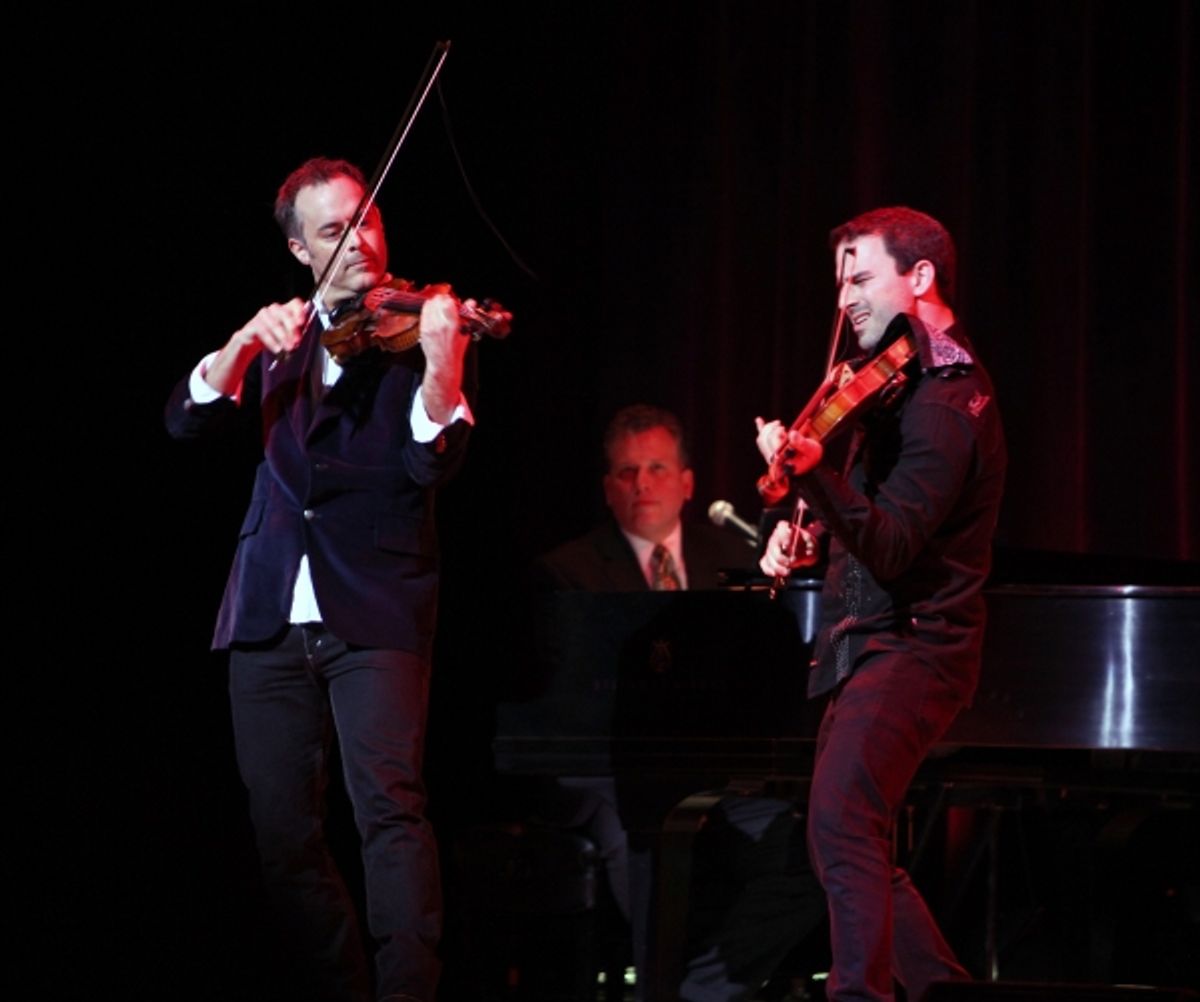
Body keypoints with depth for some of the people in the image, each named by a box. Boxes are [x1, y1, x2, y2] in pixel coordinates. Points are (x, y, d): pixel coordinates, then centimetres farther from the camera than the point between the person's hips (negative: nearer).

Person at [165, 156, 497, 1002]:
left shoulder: (424, 329, 1)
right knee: (283, 828, 4)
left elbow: (432, 465, -13)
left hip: (375, 611, -5)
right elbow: (188, 421, 3)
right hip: (271, 615, 5)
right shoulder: (282, 337, 15)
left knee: (388, 801, -18)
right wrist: (245, 345, -14)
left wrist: (441, 364, -31)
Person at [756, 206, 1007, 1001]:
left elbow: (891, 547, -25)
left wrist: (813, 473, -41)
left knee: (841, 824, -26)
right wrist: (810, 532, 5)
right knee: (857, 848, 16)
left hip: (907, 645, -11)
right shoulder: (908, 380, 16)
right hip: (871, 643, 11)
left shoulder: (945, 401, -16)